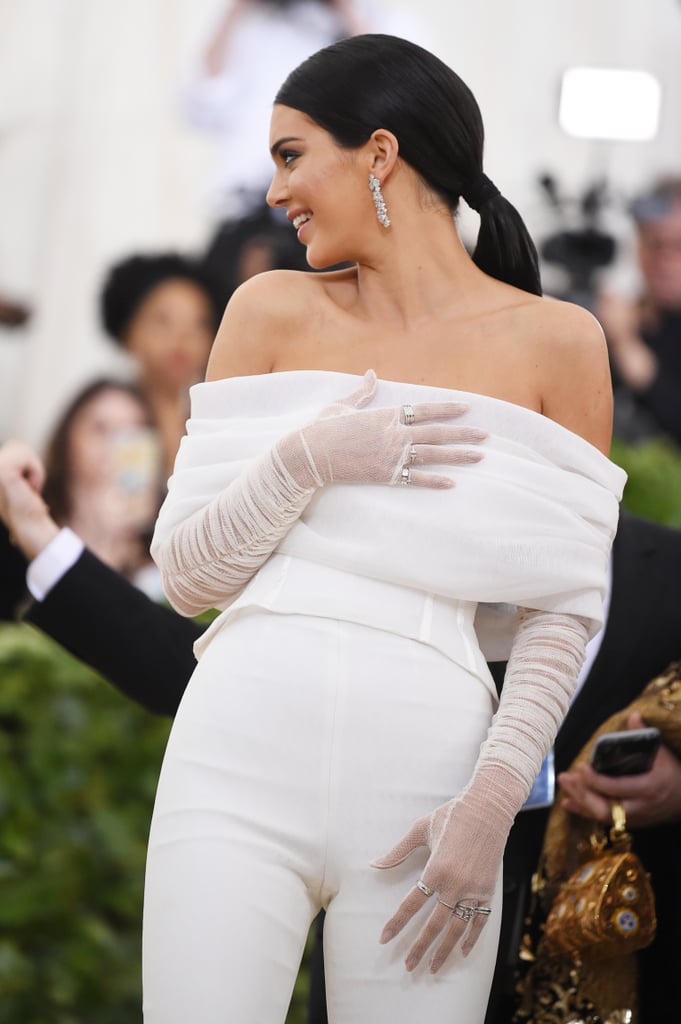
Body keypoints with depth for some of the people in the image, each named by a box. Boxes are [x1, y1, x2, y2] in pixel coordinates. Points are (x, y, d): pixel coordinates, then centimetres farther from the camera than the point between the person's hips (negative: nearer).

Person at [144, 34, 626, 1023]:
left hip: (425, 773, -1)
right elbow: (187, 573, 9)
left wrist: (493, 799, -9)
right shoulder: (273, 312, 11)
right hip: (242, 748, 1)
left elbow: (564, 610, 3)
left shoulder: (556, 343, 6)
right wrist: (310, 460, -7)